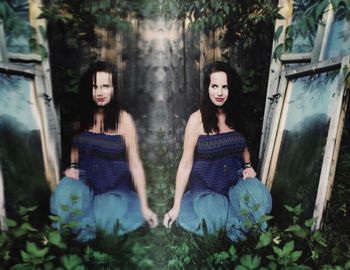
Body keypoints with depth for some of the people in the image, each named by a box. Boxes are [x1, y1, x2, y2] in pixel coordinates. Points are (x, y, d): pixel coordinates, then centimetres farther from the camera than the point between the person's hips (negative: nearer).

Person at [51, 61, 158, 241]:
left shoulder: (123, 119, -12)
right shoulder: (81, 115, -1)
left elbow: (135, 164, -10)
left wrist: (144, 206, -11)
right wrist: (73, 166, -5)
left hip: (114, 186, -2)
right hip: (86, 181, 3)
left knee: (108, 220, -30)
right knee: (64, 194, -30)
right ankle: (86, 221, -2)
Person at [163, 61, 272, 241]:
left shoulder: (235, 115, 1)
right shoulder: (197, 119, -13)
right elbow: (186, 164, -11)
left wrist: (248, 165, -3)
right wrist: (176, 206, -10)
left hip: (235, 180, 4)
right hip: (206, 185, -4)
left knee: (260, 199, -27)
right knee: (217, 221, -31)